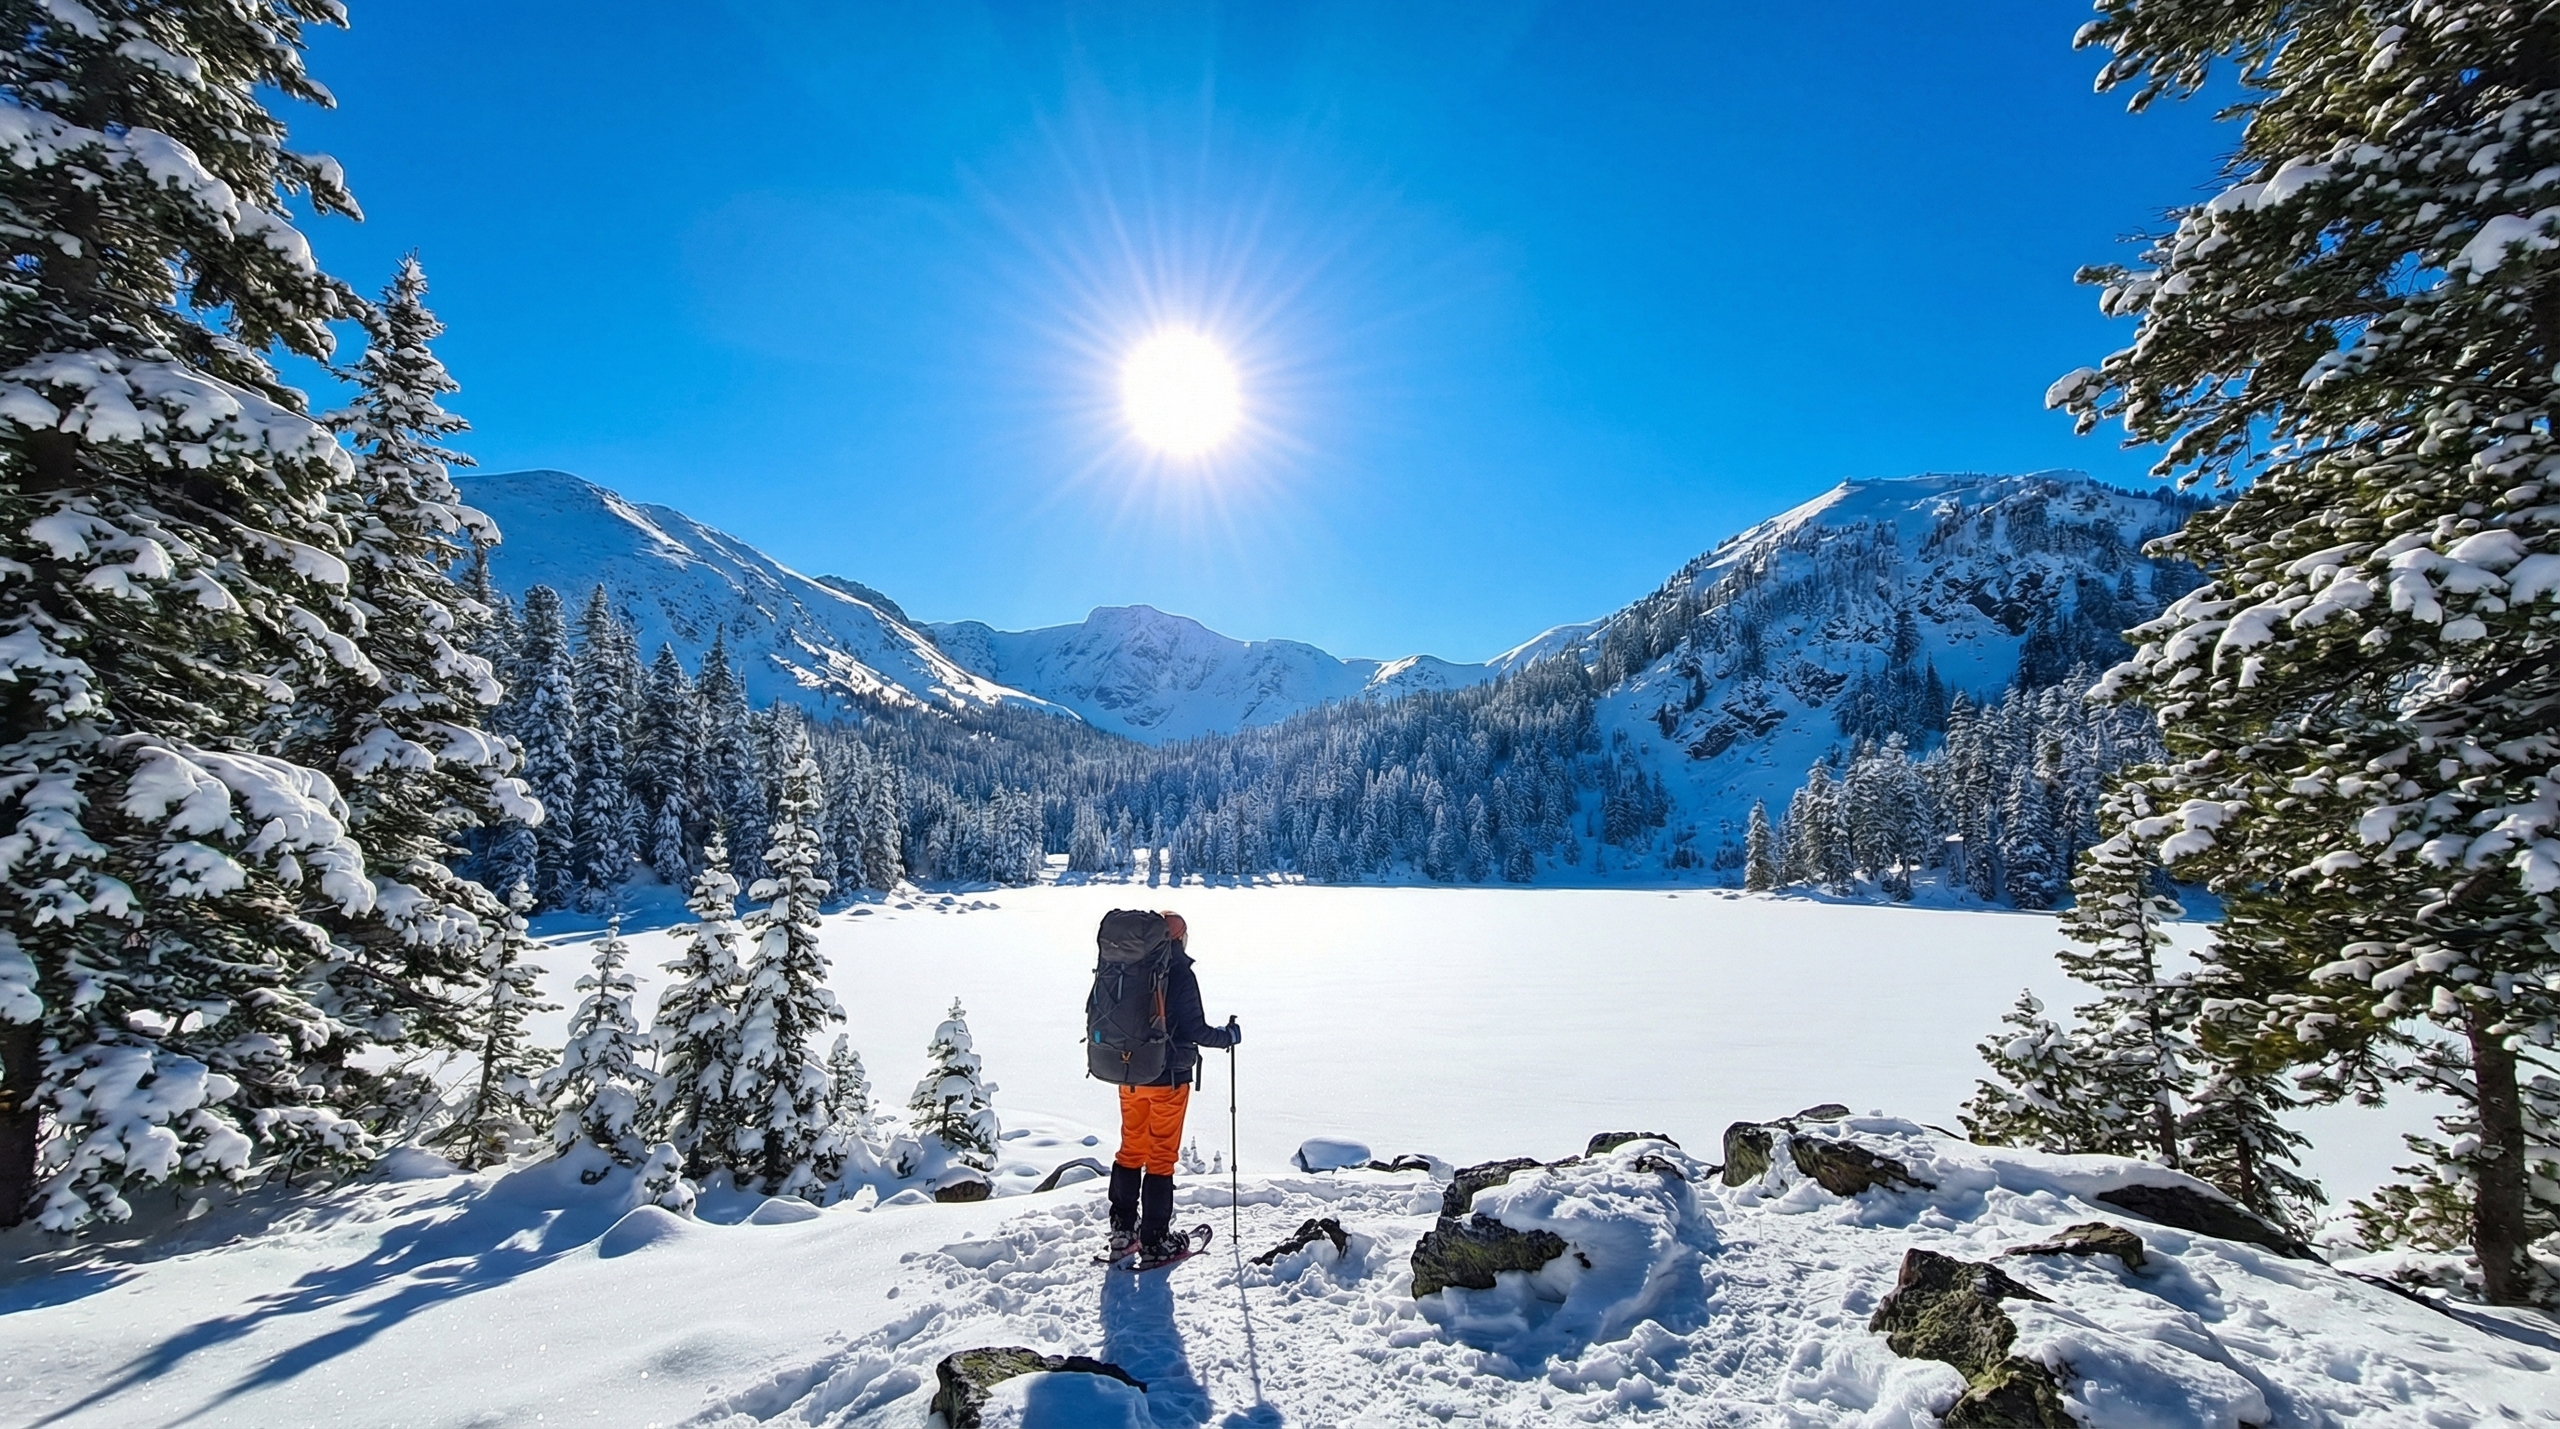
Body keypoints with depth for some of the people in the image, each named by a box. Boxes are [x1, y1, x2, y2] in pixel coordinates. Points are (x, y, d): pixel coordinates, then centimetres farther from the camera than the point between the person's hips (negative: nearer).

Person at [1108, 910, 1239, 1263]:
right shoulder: (1179, 973, -17)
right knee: (1161, 1157, 6)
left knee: (1130, 1151, 18)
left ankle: (1122, 1230, 25)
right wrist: (1229, 1035, 1)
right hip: (1168, 1077, -5)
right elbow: (1196, 1030, -17)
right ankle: (1156, 1240, 13)